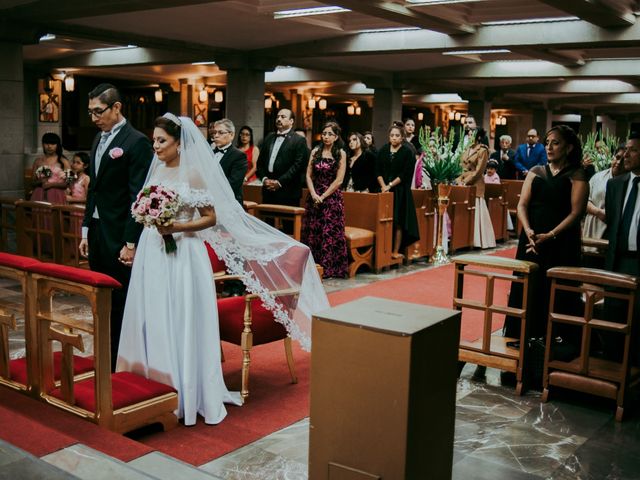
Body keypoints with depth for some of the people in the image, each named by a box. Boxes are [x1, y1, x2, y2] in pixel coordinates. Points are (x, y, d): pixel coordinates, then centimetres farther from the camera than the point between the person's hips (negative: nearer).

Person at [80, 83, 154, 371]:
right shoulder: (99, 140, 14)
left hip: (120, 237, -8)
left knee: (122, 303, 1)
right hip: (97, 232, 8)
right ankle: (107, 358, 24)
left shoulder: (136, 142, -11)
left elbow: (139, 197, -15)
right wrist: (86, 231, 15)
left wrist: (131, 243, -17)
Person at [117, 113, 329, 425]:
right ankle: (156, 387, 22)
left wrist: (178, 228, -20)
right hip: (153, 254, 6)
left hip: (183, 255, -6)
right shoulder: (156, 170, 10)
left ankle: (188, 393, 11)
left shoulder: (193, 174, -9)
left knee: (183, 322, 0)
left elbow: (211, 218, -8)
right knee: (154, 320, 9)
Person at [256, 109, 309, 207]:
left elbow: (298, 165, -11)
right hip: (268, 192, 5)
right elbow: (260, 161, 15)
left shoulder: (299, 140, -2)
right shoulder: (269, 137, 17)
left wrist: (279, 182, -15)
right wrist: (264, 178, -2)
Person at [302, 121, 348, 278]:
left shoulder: (340, 154, -1)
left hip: (332, 198, -3)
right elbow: (308, 176, 4)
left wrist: (323, 197, -10)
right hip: (314, 197, 3)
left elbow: (339, 180, -7)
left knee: (330, 233, -2)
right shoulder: (315, 152, 8)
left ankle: (330, 269, 4)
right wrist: (314, 194, -10)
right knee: (312, 232, 4)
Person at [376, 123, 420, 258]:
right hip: (384, 190, 3)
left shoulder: (407, 152, -1)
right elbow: (378, 171, 5)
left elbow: (405, 174, -8)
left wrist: (390, 185, -15)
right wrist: (383, 185, -10)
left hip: (400, 191, -3)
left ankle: (395, 251, 0)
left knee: (398, 222, -3)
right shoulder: (383, 151, 8)